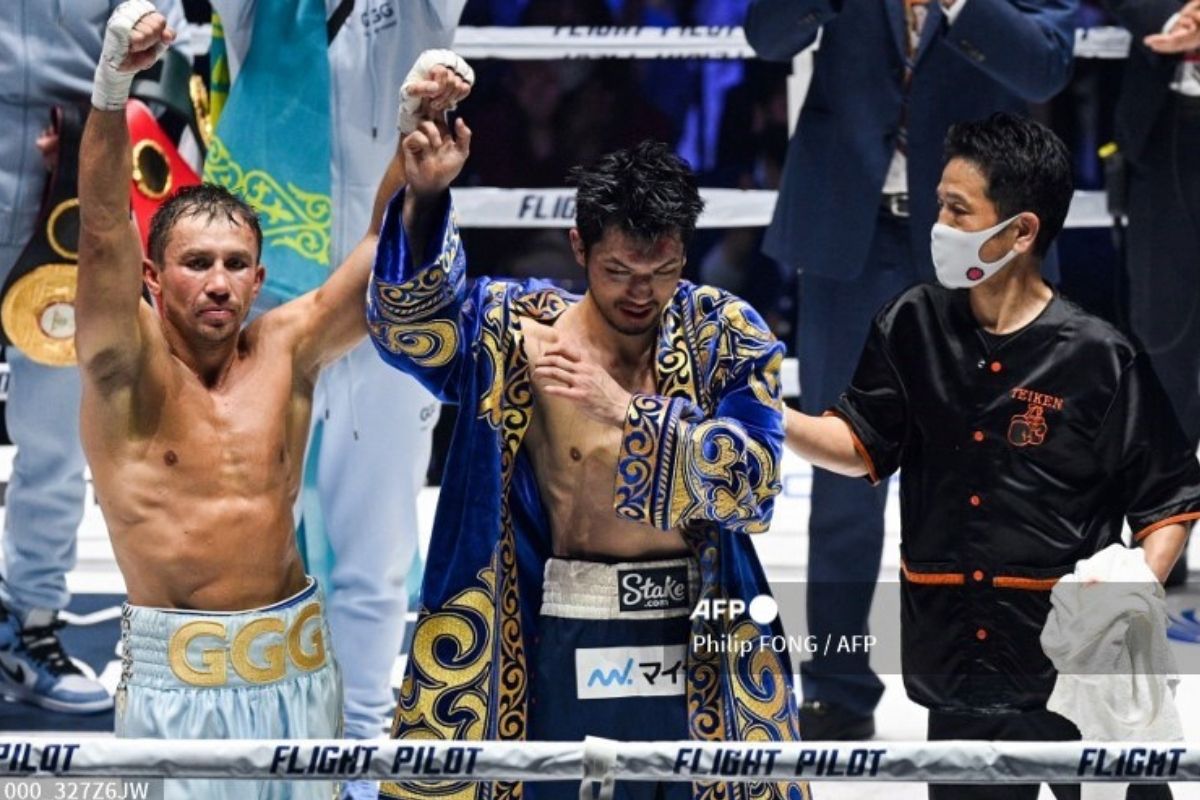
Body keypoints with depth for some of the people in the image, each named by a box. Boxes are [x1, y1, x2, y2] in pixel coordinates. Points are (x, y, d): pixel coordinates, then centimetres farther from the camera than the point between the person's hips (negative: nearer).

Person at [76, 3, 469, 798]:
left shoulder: (286, 352, 6)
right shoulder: (126, 370, -4)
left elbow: (383, 244, 1)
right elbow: (103, 236, -19)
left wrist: (423, 125, -15)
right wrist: (113, 86, -33)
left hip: (295, 662, 3)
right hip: (177, 673, -3)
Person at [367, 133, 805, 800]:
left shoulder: (726, 336, 0)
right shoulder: (517, 329, -2)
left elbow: (751, 481, -10)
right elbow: (410, 325, -19)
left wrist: (625, 409, -21)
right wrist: (423, 199, -34)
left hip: (694, 644, 1)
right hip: (563, 644, -1)